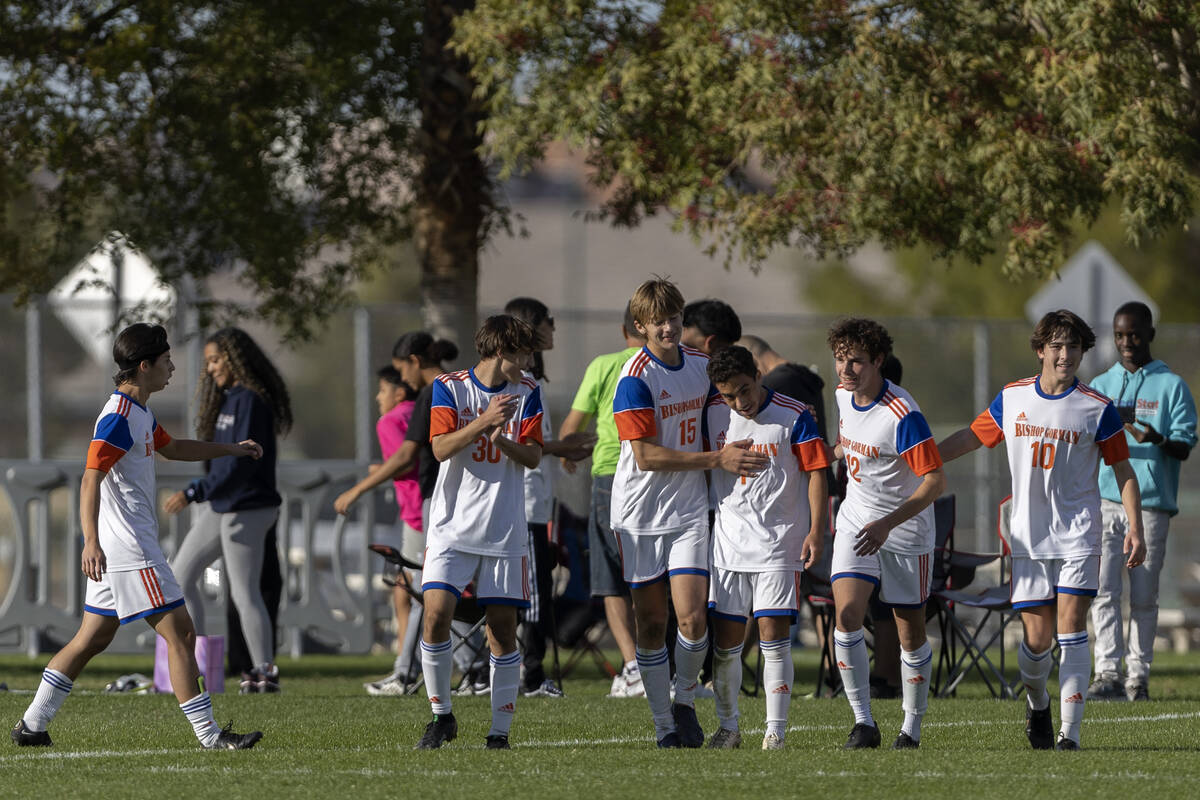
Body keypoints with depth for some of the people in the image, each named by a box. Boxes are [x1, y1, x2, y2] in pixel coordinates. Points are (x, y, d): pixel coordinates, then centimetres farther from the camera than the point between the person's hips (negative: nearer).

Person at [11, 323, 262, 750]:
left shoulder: (139, 412, 16)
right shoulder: (119, 417, -17)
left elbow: (171, 447, 36)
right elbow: (91, 478, -24)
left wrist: (231, 449, 40)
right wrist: (91, 542, -33)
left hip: (118, 549, 11)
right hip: (129, 549, -11)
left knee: (92, 638, 13)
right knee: (181, 634, -8)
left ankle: (31, 725, 15)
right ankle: (210, 736, -7)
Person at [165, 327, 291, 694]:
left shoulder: (251, 402, -16)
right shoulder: (227, 399, 14)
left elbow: (241, 463, -24)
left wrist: (193, 493, -25)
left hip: (245, 510, -11)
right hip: (218, 507, 11)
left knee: (245, 592, -7)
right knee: (180, 575, 10)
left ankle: (265, 671, -1)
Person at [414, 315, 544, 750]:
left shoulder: (526, 392, 5)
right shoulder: (450, 387, 0)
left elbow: (533, 457, -1)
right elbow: (441, 448, -10)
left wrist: (499, 438, -19)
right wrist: (483, 422, -23)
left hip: (505, 532, 2)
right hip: (453, 526, -2)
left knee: (503, 628, -2)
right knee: (436, 613, -14)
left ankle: (500, 730, 4)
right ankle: (441, 715, 3)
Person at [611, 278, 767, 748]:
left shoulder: (701, 365, 5)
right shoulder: (636, 378, -14)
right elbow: (647, 456, -18)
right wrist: (716, 459, -19)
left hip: (689, 510, 3)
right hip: (640, 511, -3)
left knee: (693, 618, -10)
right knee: (651, 622, 2)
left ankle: (685, 701, 14)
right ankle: (663, 724, 13)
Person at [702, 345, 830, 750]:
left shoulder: (795, 417, -8)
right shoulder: (712, 414, 3)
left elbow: (816, 473, -6)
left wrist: (816, 531, -12)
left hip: (779, 543, -4)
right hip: (728, 544, 4)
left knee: (774, 635, -8)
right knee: (725, 641, 5)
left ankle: (775, 732, -3)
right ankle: (728, 727, 18)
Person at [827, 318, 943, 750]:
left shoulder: (902, 415, -25)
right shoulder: (843, 396, -2)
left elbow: (935, 480, -26)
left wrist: (887, 524, -31)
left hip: (906, 530, -5)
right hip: (856, 520, 5)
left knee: (911, 632, 5)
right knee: (846, 617, -13)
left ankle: (912, 727, 21)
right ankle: (863, 723, -9)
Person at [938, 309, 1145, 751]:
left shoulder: (1098, 408, -2)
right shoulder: (1011, 399, 4)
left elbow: (1123, 470, 2)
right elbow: (970, 437, 18)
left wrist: (1135, 530, -6)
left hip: (1078, 535, -2)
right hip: (1028, 536, 2)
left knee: (1071, 626, -12)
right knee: (1037, 636, 0)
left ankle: (1070, 732, -11)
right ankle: (1037, 703, 30)